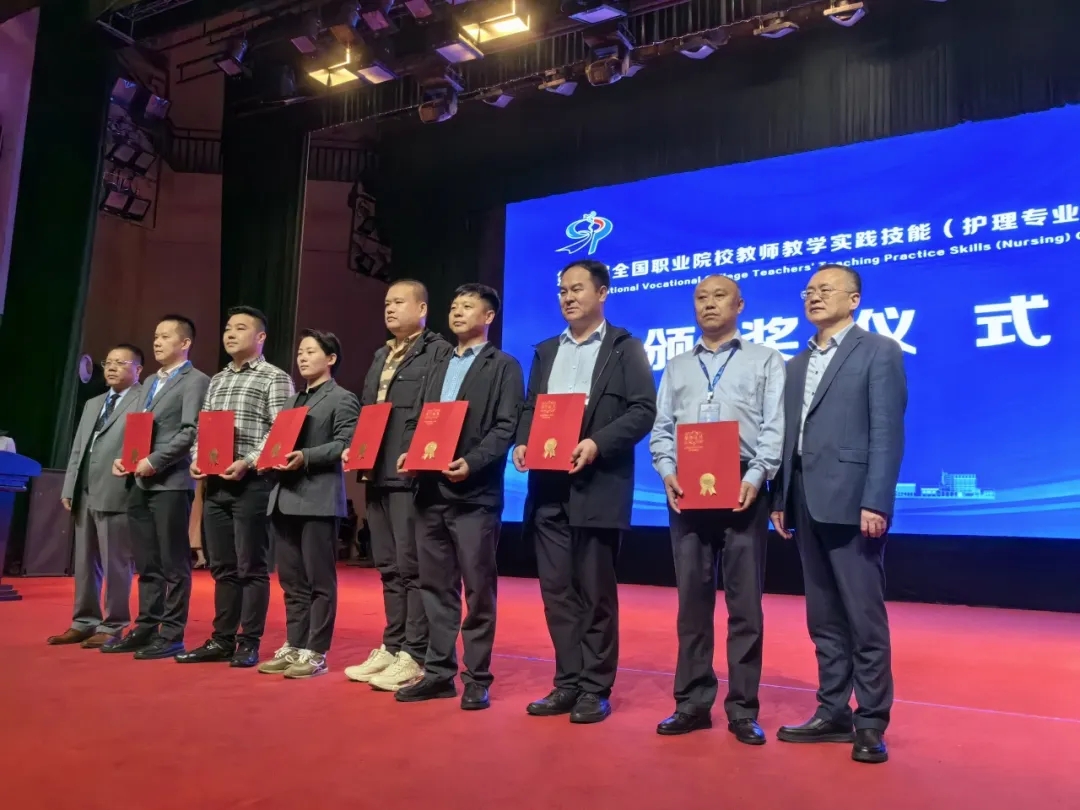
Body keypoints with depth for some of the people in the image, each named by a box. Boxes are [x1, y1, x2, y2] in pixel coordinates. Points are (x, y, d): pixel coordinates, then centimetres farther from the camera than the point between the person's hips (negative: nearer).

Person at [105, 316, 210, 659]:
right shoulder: (150, 382, 21)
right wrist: (123, 458, 5)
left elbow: (190, 433, -15)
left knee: (173, 564, -1)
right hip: (140, 485, 8)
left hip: (170, 484, -8)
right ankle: (146, 628, 21)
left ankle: (172, 635, 5)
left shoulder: (195, 381, -5)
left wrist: (154, 462, -17)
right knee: (147, 564, 13)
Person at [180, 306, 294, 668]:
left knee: (251, 566, -1)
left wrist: (248, 463, -19)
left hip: (252, 483, -6)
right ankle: (222, 640, 19)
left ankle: (249, 643, 7)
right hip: (215, 483, 6)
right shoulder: (216, 381, 19)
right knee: (222, 567, 11)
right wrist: (197, 459, 1)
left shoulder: (275, 378, -1)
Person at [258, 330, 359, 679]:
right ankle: (294, 647, 21)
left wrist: (306, 457, -22)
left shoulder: (343, 399, -1)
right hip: (284, 498, 8)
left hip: (318, 500, -8)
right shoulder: (293, 400, 23)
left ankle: (315, 653, 5)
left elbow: (345, 444, -13)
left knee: (319, 581, -1)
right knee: (292, 581, 12)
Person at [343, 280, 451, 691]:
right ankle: (391, 647, 23)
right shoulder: (380, 356, 21)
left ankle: (414, 655, 5)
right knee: (389, 567, 14)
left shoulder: (439, 352, -5)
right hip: (378, 474, 8)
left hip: (412, 473, -8)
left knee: (412, 567, -3)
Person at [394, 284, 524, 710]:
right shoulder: (438, 368, 21)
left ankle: (476, 678, 11)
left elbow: (506, 427, -9)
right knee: (435, 587, 10)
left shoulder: (504, 366, 2)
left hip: (475, 494, -6)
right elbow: (417, 421, 19)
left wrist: (472, 463, -21)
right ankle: (438, 672, 20)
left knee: (478, 589, 1)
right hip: (431, 492, 6)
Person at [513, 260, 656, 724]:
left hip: (597, 487, -5)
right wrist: (522, 442, -2)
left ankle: (595, 688, 13)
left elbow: (643, 410, -8)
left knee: (596, 592, 2)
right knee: (557, 590, 8)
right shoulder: (546, 351, 19)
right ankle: (567, 684, 19)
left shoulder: (625, 348, 2)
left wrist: (597, 443, -20)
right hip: (549, 487, 6)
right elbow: (530, 408, 18)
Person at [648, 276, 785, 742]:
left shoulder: (766, 361, 9)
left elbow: (775, 427, -1)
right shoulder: (676, 368, 19)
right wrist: (668, 474, -6)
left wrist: (755, 478, -14)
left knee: (744, 602, 1)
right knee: (692, 599, 7)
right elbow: (661, 429, 12)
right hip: (686, 491, 3)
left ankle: (742, 709, 10)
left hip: (742, 489, -3)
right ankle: (692, 703, 16)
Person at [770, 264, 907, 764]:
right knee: (823, 618, 12)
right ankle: (833, 713, 21)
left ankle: (871, 722, 10)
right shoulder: (797, 364, 19)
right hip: (807, 504, 7)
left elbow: (887, 432, -9)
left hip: (851, 502, -7)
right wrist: (781, 499, 10)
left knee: (864, 617, -1)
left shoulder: (879, 352, -1)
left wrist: (876, 502, -17)